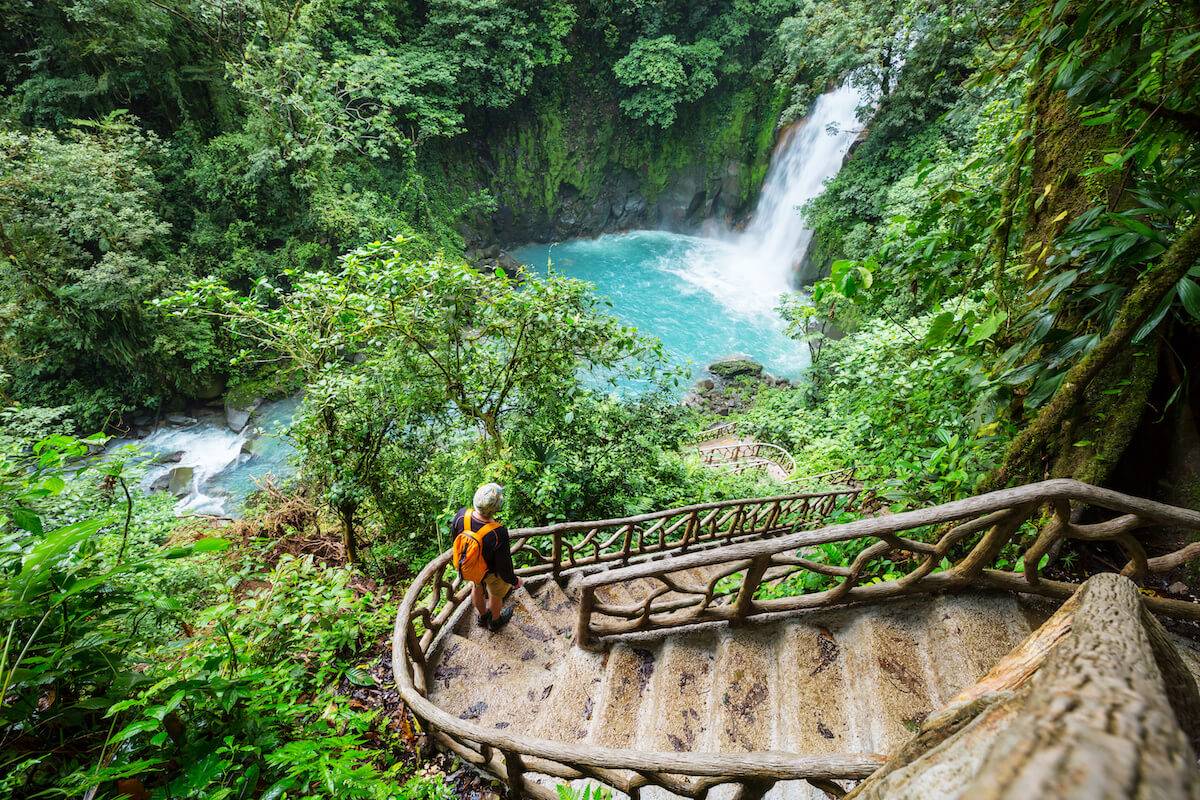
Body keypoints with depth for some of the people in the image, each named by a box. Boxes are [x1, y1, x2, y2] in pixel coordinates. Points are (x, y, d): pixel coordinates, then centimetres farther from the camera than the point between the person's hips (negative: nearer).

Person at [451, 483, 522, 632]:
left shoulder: (461, 515, -33)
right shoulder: (499, 534, -45)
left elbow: (455, 538, -9)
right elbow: (504, 567, -27)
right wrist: (514, 581, -6)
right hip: (492, 571, -4)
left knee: (478, 587, 34)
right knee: (496, 594, 29)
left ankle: (482, 616, 63)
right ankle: (495, 621, 59)